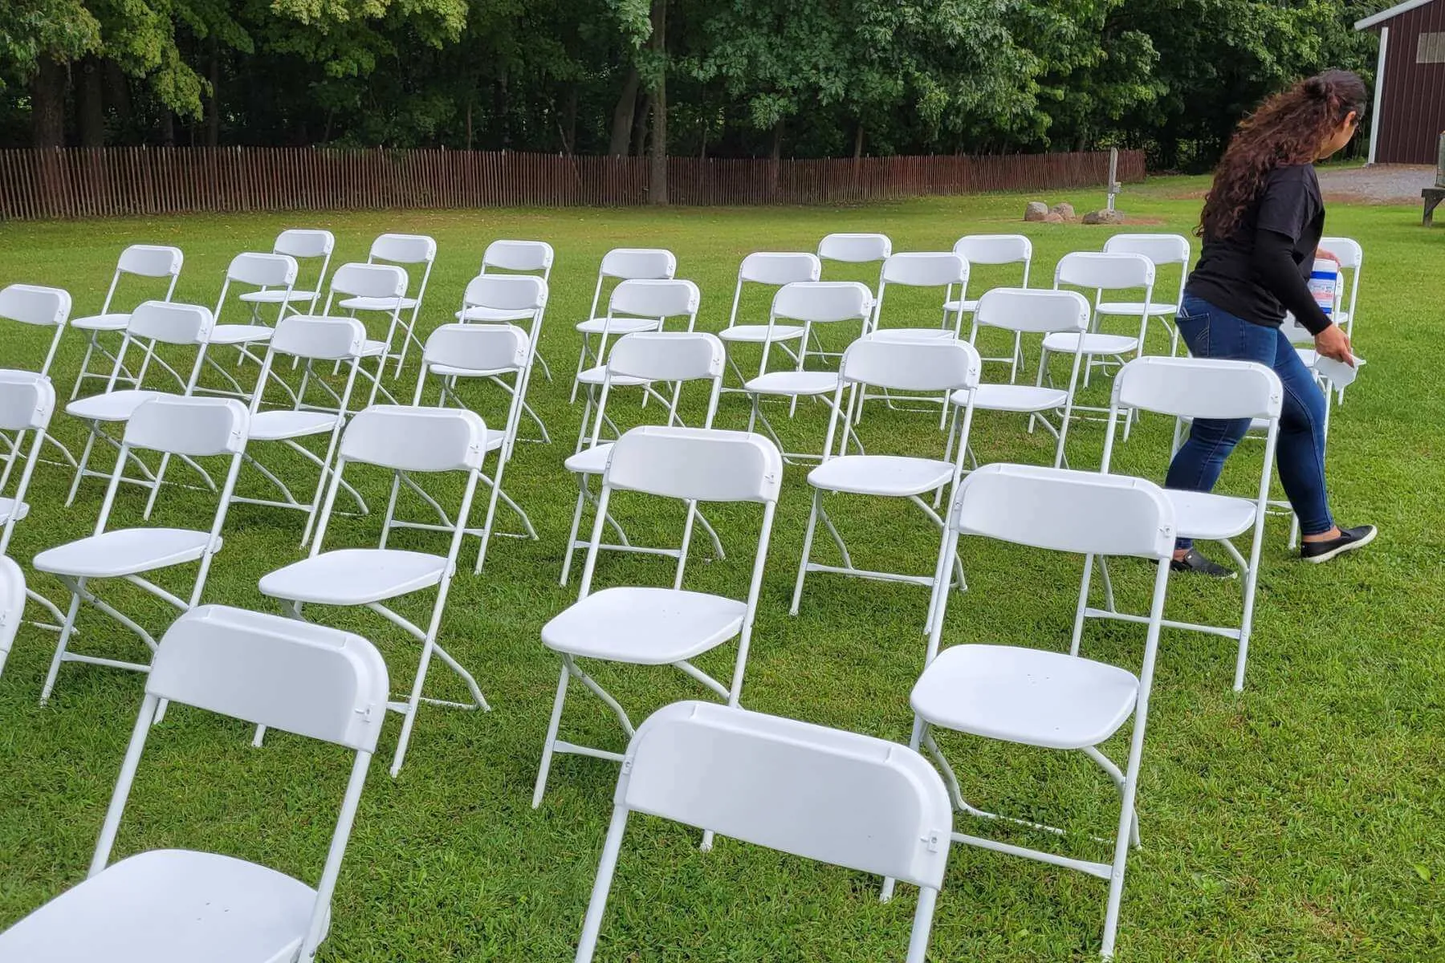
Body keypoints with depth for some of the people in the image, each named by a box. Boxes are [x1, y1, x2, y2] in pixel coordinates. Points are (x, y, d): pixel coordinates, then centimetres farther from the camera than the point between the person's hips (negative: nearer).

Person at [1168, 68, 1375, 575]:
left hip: (1215, 310, 10)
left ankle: (1318, 532, 32)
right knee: (1217, 434, 2)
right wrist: (1321, 327, -17)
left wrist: (1305, 249, 38)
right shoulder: (1293, 172, -17)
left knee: (1307, 407, 20)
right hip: (1233, 321, -10)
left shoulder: (1270, 154, 12)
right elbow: (1272, 258, -25)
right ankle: (1172, 546, 16)